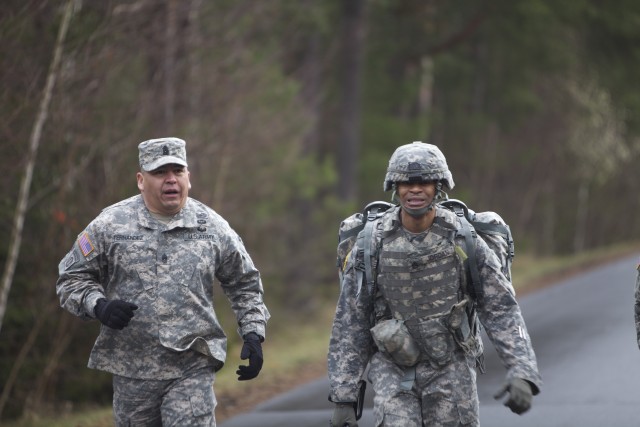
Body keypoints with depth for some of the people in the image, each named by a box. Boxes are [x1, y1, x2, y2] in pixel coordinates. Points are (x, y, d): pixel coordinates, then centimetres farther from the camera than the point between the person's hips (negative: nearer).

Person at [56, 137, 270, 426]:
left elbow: (244, 284, 15)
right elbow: (71, 279, 4)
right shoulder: (110, 225, -1)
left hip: (193, 370, -1)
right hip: (132, 371, 1)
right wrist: (99, 306, -15)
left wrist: (253, 336, 7)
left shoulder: (213, 227, 4)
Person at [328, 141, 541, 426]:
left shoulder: (463, 241, -7)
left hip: (450, 368, 1)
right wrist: (342, 398, -6)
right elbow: (349, 325, -2)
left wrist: (521, 374, -20)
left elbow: (501, 310, -7)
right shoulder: (372, 245, -7)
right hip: (392, 367, -1)